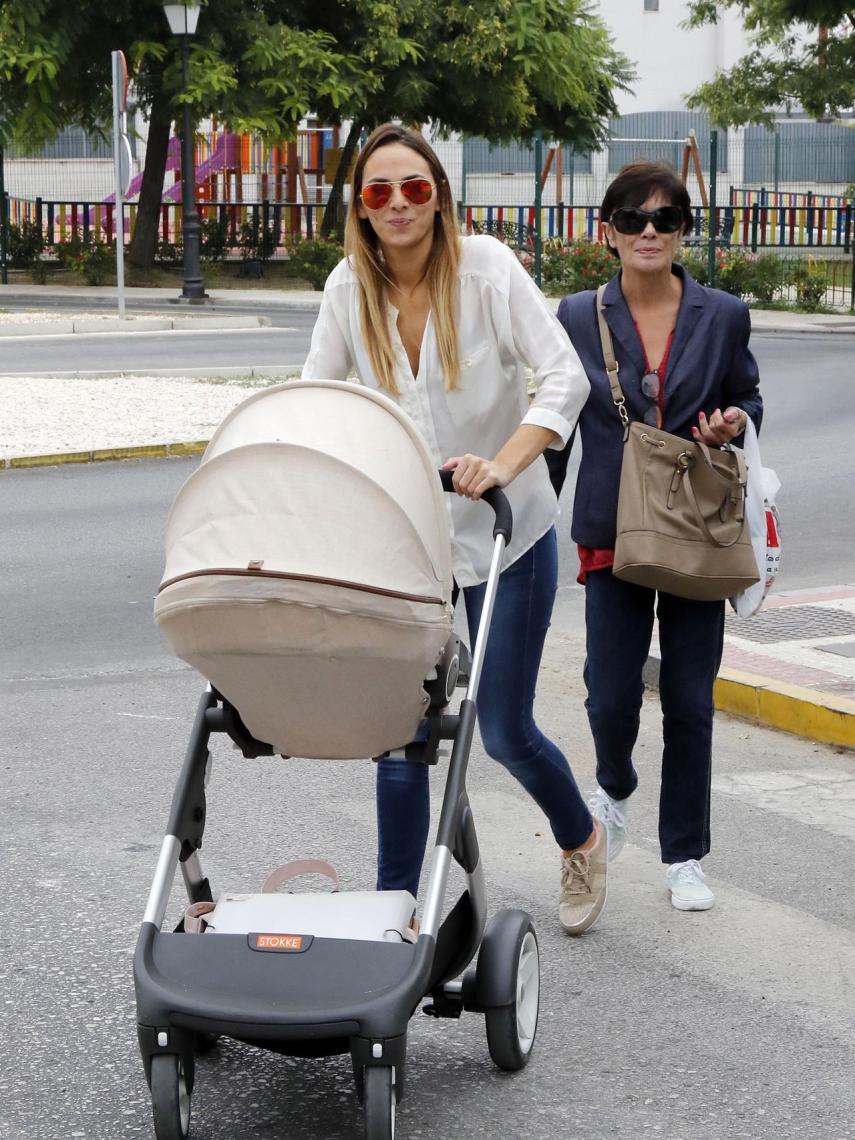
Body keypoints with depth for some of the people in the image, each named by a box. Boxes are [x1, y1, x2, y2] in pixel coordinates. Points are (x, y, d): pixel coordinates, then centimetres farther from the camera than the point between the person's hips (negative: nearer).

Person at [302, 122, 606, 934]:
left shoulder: (487, 267, -14)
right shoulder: (349, 287, -4)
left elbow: (564, 375, -19)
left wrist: (501, 466, -33)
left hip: (503, 532, -3)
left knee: (504, 729, 2)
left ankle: (581, 839, 32)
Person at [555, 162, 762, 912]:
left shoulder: (723, 317, 2)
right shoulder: (578, 318, 2)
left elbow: (748, 401, 14)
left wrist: (733, 424, -10)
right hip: (614, 533, 0)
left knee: (690, 702, 3)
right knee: (612, 698, -3)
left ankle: (685, 857, 17)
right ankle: (614, 790, 32)